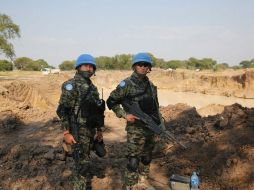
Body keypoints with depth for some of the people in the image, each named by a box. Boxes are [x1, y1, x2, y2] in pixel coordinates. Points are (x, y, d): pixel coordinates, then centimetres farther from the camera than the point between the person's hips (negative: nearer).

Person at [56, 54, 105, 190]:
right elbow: (62, 110, -15)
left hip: (90, 131, 8)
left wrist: (99, 130, 17)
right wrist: (66, 132, -20)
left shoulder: (92, 87, 13)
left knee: (85, 163, 18)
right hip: (78, 132, -7)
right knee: (83, 166, -6)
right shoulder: (71, 85, -11)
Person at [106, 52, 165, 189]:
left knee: (147, 158, 18)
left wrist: (159, 125, 14)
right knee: (133, 160, -2)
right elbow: (111, 102, -7)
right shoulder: (127, 84, -11)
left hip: (151, 128, 6)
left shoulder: (151, 85, 8)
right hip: (136, 129, -6)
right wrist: (124, 115, -15)